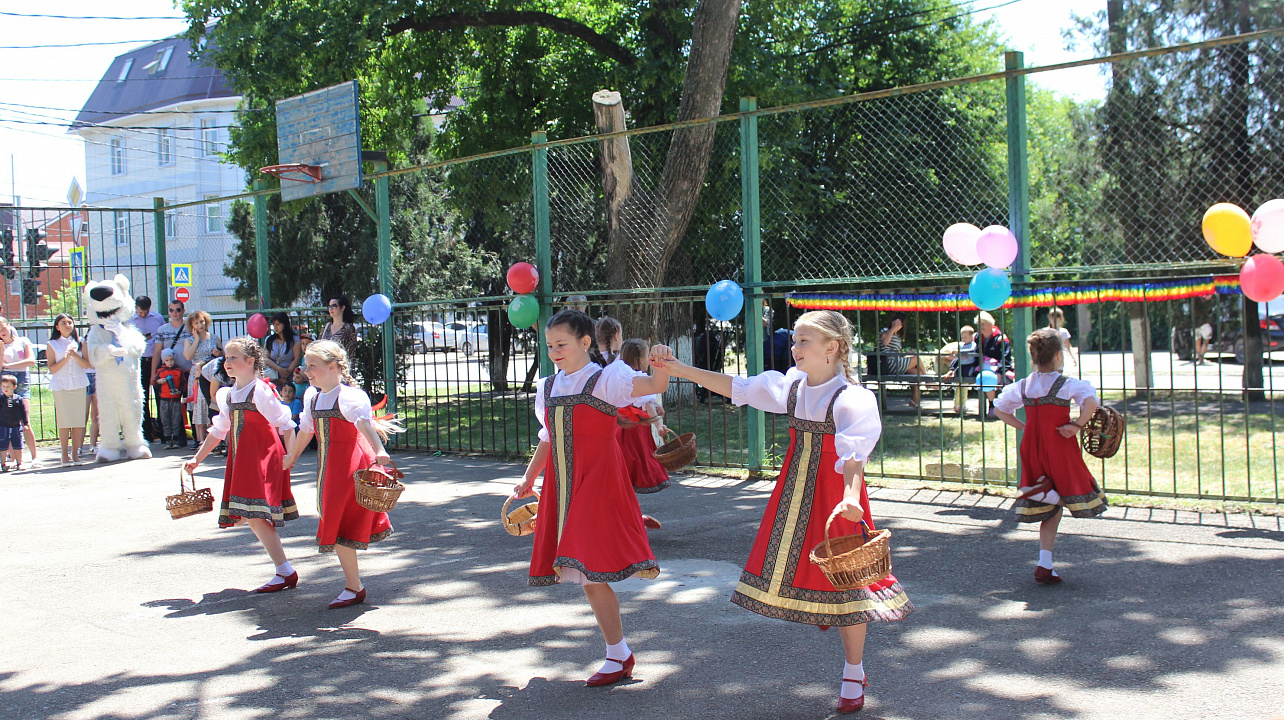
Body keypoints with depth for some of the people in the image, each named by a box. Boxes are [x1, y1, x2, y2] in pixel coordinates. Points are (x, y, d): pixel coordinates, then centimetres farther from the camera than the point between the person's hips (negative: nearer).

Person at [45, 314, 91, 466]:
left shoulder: (79, 342, 10)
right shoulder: (52, 345, 5)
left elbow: (86, 364, 1)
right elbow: (52, 368, -2)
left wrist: (74, 355, -14)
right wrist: (65, 358, -15)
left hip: (78, 384, 2)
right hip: (60, 385, -2)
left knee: (79, 420, -2)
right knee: (64, 421, -6)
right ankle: (65, 454, 1)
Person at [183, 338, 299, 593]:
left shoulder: (261, 391, -10)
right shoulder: (226, 395, 14)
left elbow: (285, 424, -11)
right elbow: (218, 431, 24)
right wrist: (197, 459, 25)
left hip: (263, 458, -8)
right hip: (241, 462, 8)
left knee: (253, 514, -16)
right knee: (252, 517, 6)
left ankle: (286, 572, -10)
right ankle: (284, 572, 12)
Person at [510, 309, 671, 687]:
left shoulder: (606, 379, -6)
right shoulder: (548, 387, 13)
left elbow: (655, 386, -20)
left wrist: (662, 365, -41)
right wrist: (529, 478, 24)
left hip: (598, 482, -7)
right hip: (562, 486, 7)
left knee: (588, 565, -12)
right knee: (586, 573, 8)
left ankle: (617, 656, 1)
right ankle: (620, 652, 20)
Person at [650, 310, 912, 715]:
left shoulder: (852, 397, -17)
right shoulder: (792, 386, 4)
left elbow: (853, 454, -30)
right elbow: (736, 387, 8)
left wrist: (850, 499, -48)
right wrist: (677, 369, 4)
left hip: (836, 495, -6)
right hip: (796, 492, 6)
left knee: (843, 577, 0)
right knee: (804, 571, 9)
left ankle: (853, 678, 15)